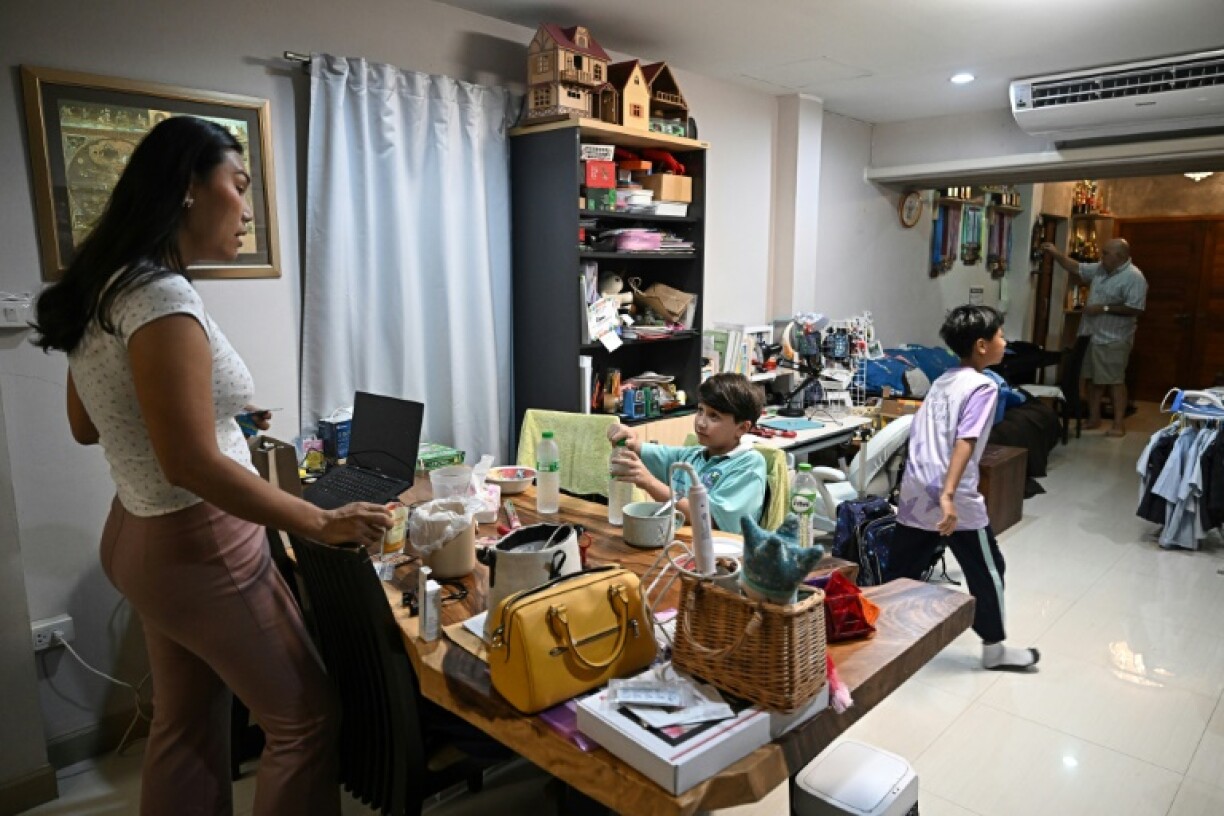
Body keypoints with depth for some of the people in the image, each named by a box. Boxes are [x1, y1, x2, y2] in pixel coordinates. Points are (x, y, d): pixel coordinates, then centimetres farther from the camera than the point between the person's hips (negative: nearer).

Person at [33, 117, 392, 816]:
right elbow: (191, 465, -27)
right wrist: (325, 524, -22)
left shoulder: (107, 287, 5)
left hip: (144, 537, 9)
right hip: (203, 548, -9)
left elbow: (87, 426, 14)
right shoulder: (162, 297, -24)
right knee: (307, 720, 7)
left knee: (187, 723, 23)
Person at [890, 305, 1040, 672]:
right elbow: (964, 442, -22)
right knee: (987, 571, 12)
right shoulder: (983, 386, -9)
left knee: (902, 571, 13)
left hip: (915, 494, 7)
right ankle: (994, 648, 26)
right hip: (957, 500, -7)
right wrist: (948, 495, -30)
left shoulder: (942, 381, 14)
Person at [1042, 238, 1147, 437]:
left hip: (1113, 339, -8)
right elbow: (1076, 268, 18)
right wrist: (1056, 253, 8)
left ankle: (1119, 423, 1)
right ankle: (1094, 417, 22)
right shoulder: (1100, 269, 8)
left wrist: (1104, 308, -20)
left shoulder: (1134, 277, -16)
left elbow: (1135, 309, -21)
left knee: (1115, 380, -4)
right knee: (1091, 378, 12)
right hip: (1091, 334, 8)